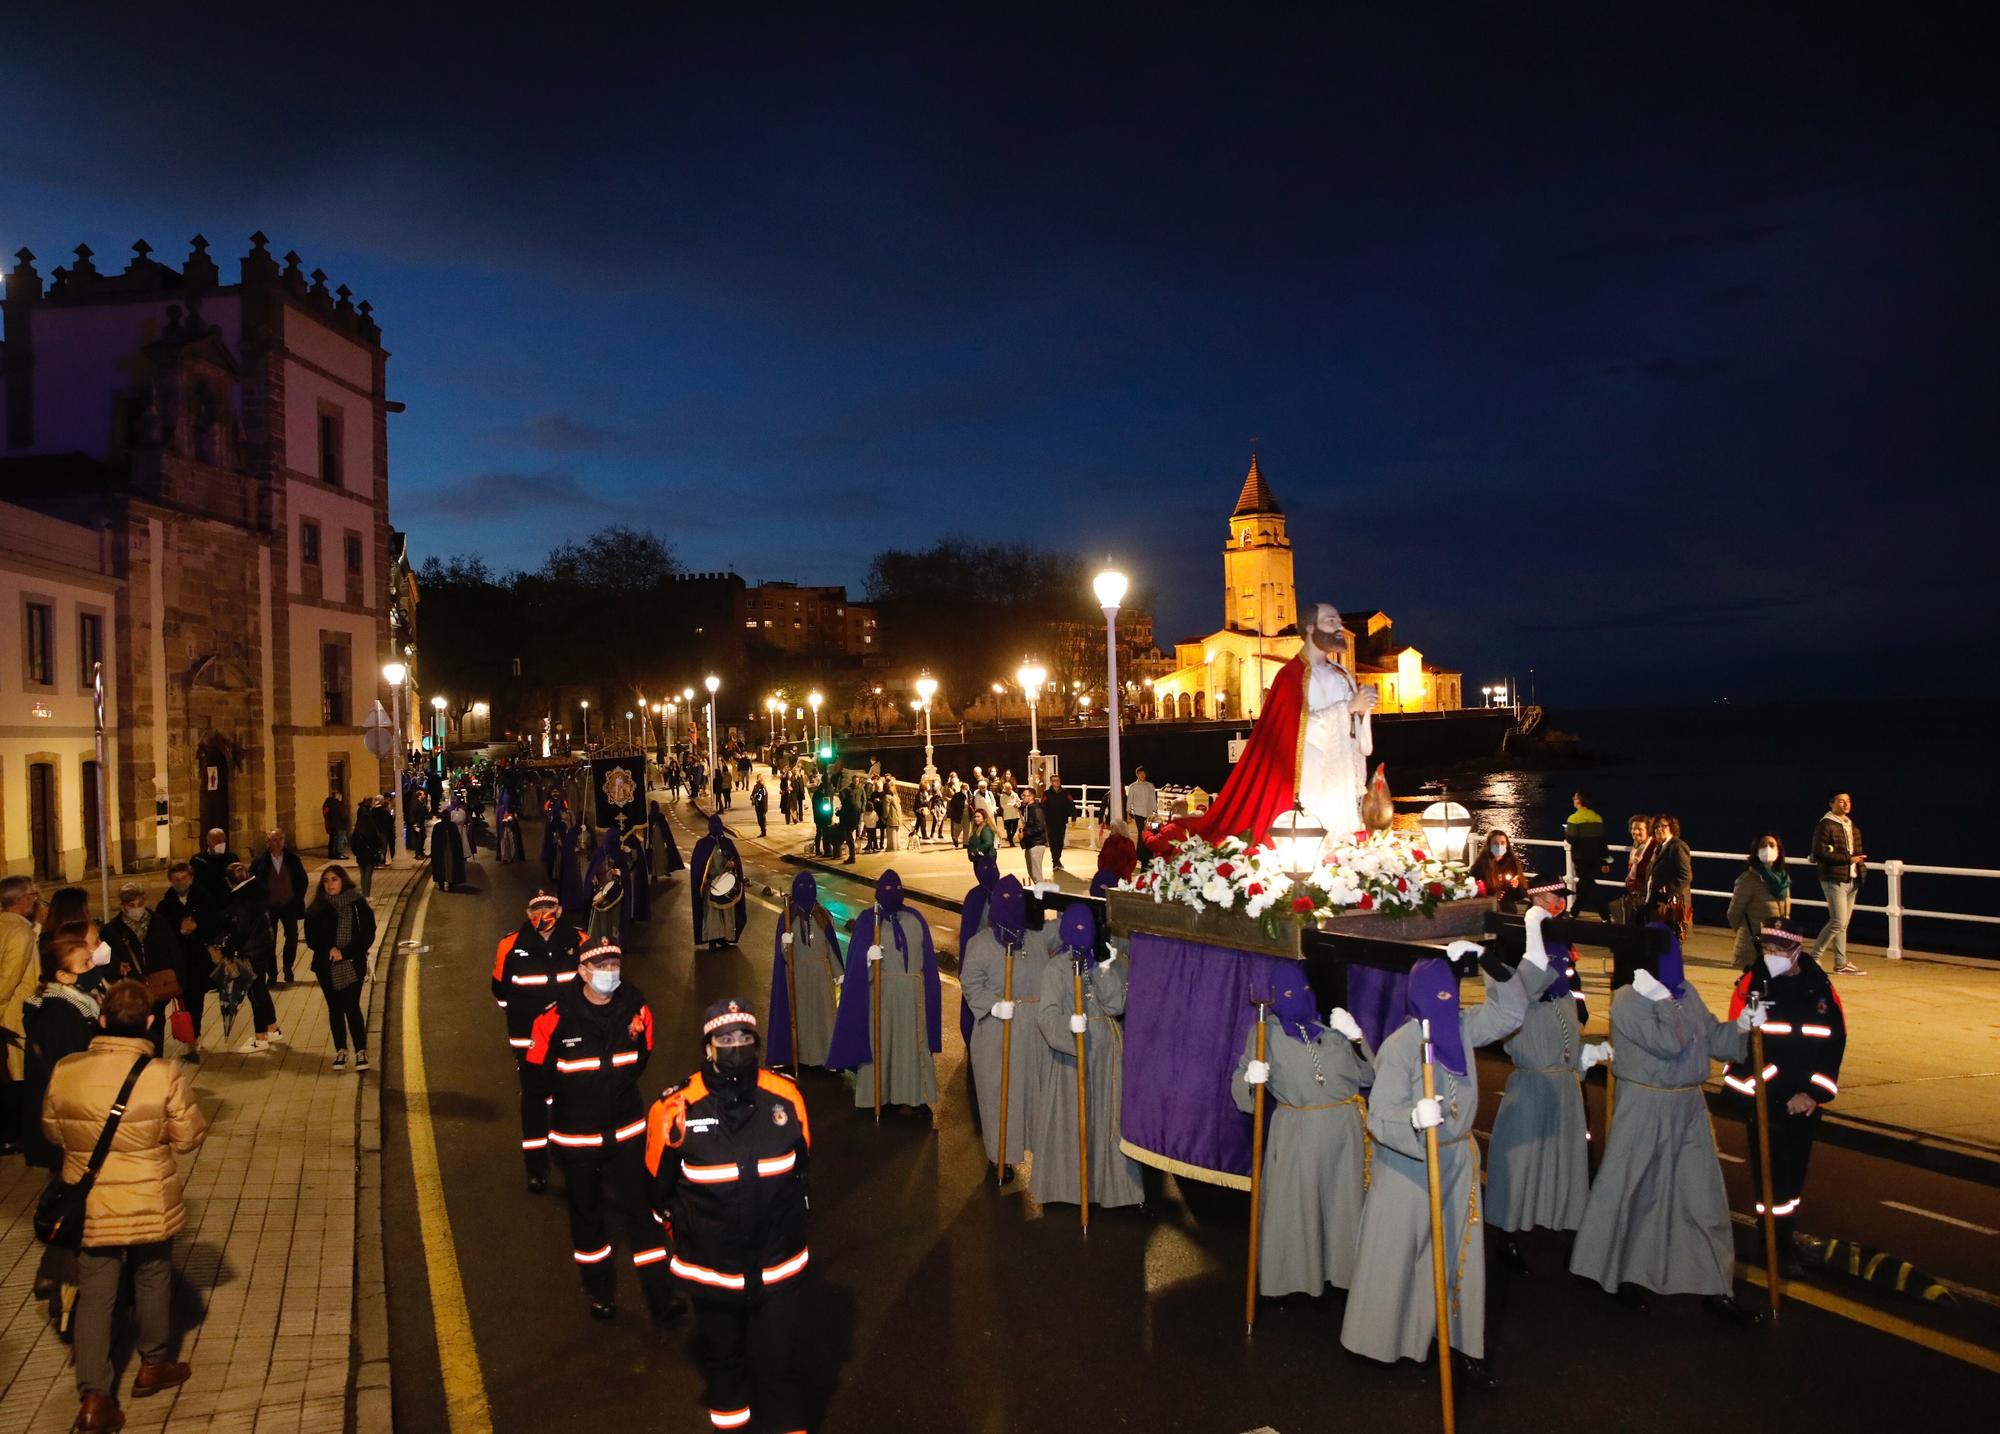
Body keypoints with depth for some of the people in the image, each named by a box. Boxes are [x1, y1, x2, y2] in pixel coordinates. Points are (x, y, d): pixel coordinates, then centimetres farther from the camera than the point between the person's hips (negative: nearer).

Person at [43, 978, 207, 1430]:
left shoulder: (65, 1071, -10)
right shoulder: (166, 1075, -19)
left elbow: (52, 1131, 7)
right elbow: (189, 1139, -11)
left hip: (89, 1208, 2)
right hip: (150, 1206, -2)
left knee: (94, 1295, 11)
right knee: (152, 1280, 19)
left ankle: (93, 1395, 10)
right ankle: (153, 1364, 35)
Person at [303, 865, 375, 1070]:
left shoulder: (358, 904, -4)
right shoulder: (317, 909, 3)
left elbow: (368, 935, -6)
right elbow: (311, 938, 1)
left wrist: (345, 953, -14)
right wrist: (330, 950, -15)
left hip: (352, 966, -3)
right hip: (327, 968, 3)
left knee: (351, 1007, -6)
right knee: (335, 1008, 10)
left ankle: (361, 1051, 3)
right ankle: (340, 1050, 21)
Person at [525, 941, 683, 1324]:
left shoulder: (635, 1008, -11)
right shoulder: (557, 1018, -21)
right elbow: (538, 1071, -7)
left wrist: (619, 1088, 7)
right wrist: (578, 1098, 2)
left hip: (626, 1131, 1)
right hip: (575, 1135, -1)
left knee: (640, 1210, 2)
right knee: (587, 1215, 15)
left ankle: (661, 1297, 10)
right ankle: (599, 1293, 34)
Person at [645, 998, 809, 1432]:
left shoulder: (787, 1098, -12)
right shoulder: (675, 1111, -18)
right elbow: (659, 1186, -1)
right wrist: (685, 1235, 12)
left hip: (777, 1267, 0)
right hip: (709, 1269, 0)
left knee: (777, 1364, 7)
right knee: (721, 1355, 21)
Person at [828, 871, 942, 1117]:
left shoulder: (915, 919, 7)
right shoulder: (867, 920, -2)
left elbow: (928, 958, 9)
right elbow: (856, 959, -9)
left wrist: (929, 992, 5)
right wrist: (868, 957, -30)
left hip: (912, 992, 3)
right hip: (881, 991, -3)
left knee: (912, 1042, 4)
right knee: (879, 1040, 3)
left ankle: (912, 1095, 10)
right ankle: (877, 1094, 11)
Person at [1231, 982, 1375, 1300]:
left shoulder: (1331, 1030, 6)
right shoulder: (1266, 1033, -1)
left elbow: (1367, 1075, 7)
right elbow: (1242, 1087, -1)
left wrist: (1356, 1037, -7)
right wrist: (1251, 1080, -24)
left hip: (1345, 1128, 3)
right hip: (1296, 1131, -2)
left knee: (1342, 1201, 11)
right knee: (1294, 1205, 4)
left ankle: (1339, 1268, 27)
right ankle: (1288, 1275, 19)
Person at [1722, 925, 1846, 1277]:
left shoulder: (1820, 989, -1)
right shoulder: (1751, 986, -10)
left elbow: (1834, 1043, 1)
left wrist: (1814, 1092, -9)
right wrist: (1784, 1095, -17)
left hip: (1806, 1100, 3)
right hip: (1762, 1099, -3)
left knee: (1796, 1167, 14)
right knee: (1771, 1170, -2)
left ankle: (1786, 1227, 33)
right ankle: (1781, 1246, 8)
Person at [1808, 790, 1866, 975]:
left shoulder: (1852, 826, 16)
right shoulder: (1825, 825, -10)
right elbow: (1819, 854, -17)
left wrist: (1860, 862, 8)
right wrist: (1848, 859, -19)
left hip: (1852, 880, 8)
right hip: (1834, 879, -8)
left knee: (1843, 924, 10)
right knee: (1838, 922, -12)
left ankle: (1841, 963, 15)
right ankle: (1814, 958, -2)